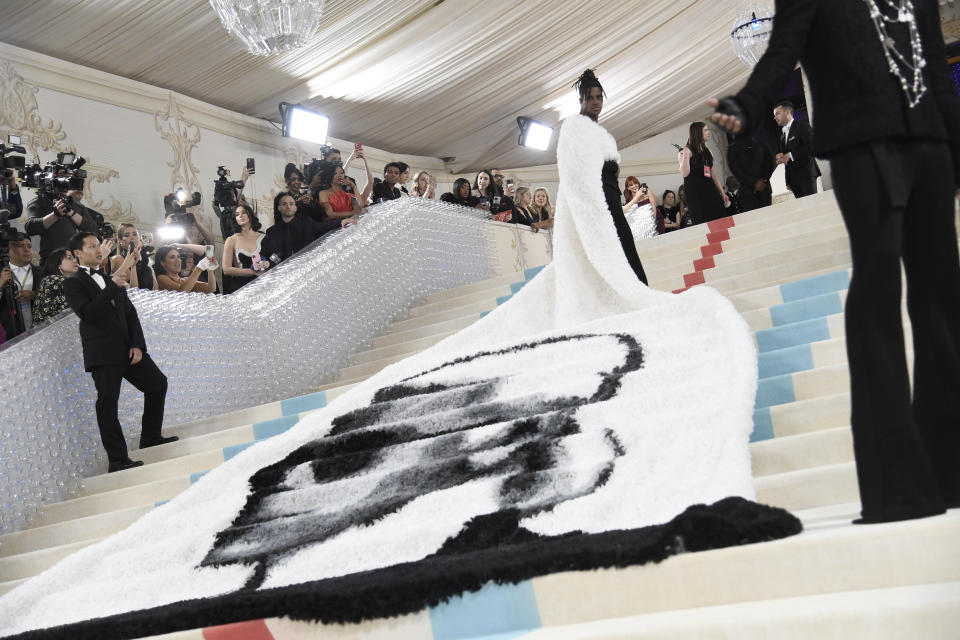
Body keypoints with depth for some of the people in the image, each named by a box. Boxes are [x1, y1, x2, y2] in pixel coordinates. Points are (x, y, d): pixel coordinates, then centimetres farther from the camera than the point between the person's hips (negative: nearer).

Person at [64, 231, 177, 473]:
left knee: (158, 383, 12)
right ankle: (117, 459, -4)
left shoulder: (111, 279, 19)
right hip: (103, 354, -7)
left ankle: (151, 437, 25)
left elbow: (130, 313, 15)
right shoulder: (73, 283, -1)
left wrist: (137, 344, 2)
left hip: (128, 349, 7)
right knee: (107, 403, -6)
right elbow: (88, 314, -18)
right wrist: (113, 287, -20)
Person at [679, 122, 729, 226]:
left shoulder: (707, 151, 18)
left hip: (709, 190, 6)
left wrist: (723, 193, 18)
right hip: (695, 193, -6)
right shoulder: (688, 150, -3)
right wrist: (685, 153, -21)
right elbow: (684, 173, -18)